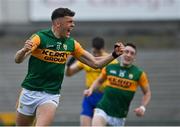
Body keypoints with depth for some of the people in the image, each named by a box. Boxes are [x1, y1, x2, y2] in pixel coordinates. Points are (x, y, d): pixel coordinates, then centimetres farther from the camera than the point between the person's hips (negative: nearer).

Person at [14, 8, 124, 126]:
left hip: (51, 95, 2)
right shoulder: (40, 37, -11)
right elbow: (18, 60, -21)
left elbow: (95, 63, 9)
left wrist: (114, 54, -6)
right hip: (30, 92, -1)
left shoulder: (72, 44, 3)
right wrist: (24, 50, -43)